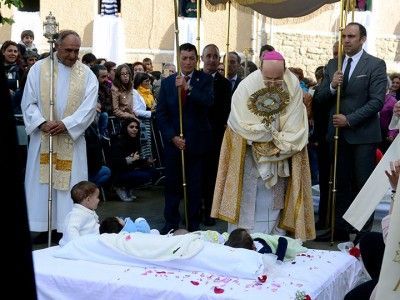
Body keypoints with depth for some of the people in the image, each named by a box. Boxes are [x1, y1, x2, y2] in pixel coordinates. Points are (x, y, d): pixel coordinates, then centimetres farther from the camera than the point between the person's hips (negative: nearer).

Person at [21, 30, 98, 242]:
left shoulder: (87, 74, 2)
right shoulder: (38, 68, 2)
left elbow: (89, 107, -6)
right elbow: (28, 102, 0)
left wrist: (66, 124, -18)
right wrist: (42, 123, -16)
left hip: (72, 139, 0)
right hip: (43, 137, 0)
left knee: (70, 185, 0)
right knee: (41, 183, 2)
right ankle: (43, 228, 10)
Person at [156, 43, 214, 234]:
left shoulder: (204, 80, -1)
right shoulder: (168, 82, 5)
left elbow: (208, 102, -19)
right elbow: (161, 113, 4)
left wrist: (188, 88, -30)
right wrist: (172, 137, -7)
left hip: (196, 142, -2)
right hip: (173, 142, 2)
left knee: (195, 185, 5)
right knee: (172, 183, 9)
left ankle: (193, 224, 16)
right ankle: (171, 222, 21)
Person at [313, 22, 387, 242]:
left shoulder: (375, 65, -3)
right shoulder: (332, 65, 11)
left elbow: (377, 101, -11)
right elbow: (319, 98, 9)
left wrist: (349, 119, -16)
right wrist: (332, 86, -12)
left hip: (363, 134, -5)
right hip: (337, 133, 5)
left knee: (363, 185, -1)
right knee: (341, 185, 10)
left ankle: (365, 233, 6)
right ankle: (340, 229, 17)